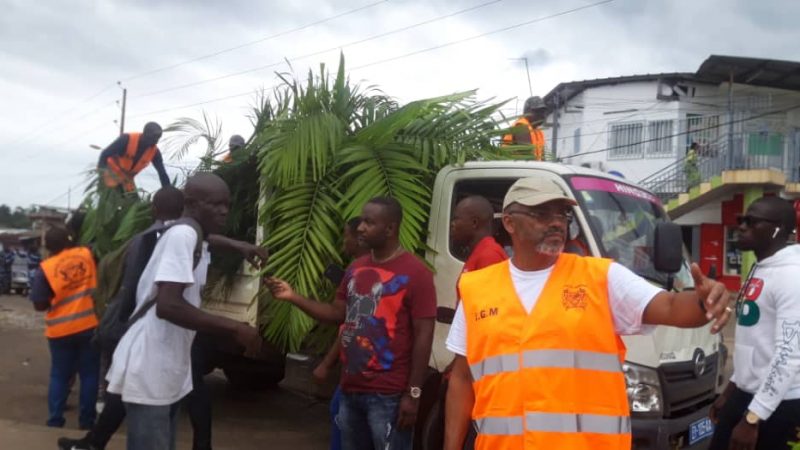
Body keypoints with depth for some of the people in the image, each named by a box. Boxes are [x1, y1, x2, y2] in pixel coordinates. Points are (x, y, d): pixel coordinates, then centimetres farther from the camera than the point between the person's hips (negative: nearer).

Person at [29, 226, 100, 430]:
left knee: (59, 376, 14)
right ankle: (86, 421, 15)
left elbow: (39, 305, -6)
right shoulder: (86, 254, -4)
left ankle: (55, 421, 17)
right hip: (89, 325, 1)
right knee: (89, 374, 10)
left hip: (61, 330, -1)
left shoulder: (45, 268, -9)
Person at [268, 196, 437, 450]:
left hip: (388, 395, -7)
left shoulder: (415, 273, -11)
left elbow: (423, 335, -13)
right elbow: (338, 313, 18)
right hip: (351, 390, 8)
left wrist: (413, 393, -15)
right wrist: (294, 297, 6)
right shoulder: (356, 268, 12)